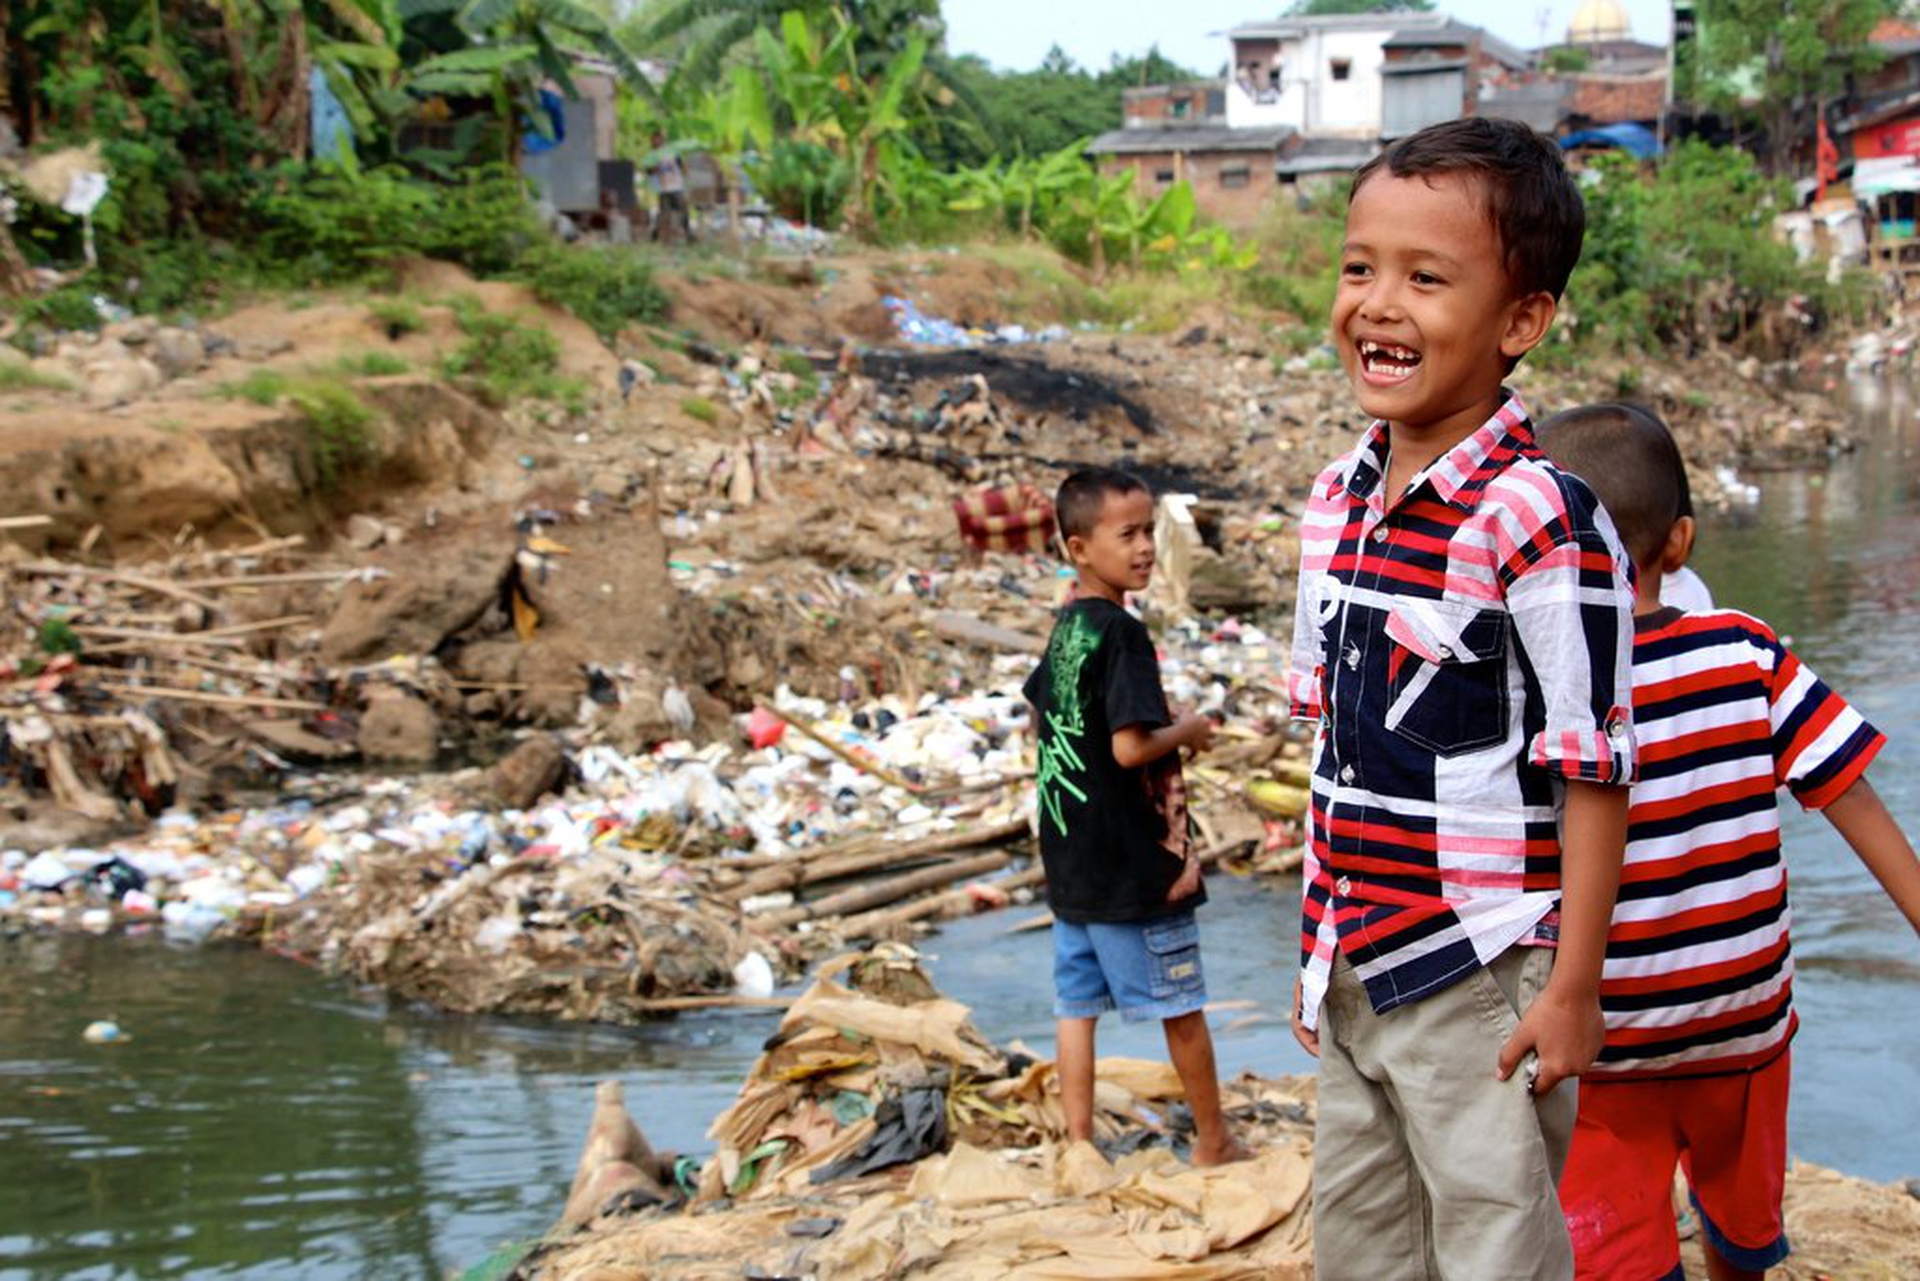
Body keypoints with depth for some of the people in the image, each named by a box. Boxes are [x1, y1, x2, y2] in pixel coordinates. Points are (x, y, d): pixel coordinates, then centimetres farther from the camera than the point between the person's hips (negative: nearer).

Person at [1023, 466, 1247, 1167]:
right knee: (1181, 1006, 7)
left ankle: (1079, 1141, 13)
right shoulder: (1122, 635, -20)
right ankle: (1213, 1141, 20)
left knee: (1077, 1002, 10)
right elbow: (1131, 748, -28)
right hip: (1135, 864, -8)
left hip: (1071, 863, 8)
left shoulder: (1064, 630, 7)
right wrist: (1188, 731, -8)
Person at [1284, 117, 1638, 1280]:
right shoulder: (1336, 502, 5)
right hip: (1354, 970, 7)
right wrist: (1317, 943, 16)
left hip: (1481, 978, -7)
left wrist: (1575, 989, -14)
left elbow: (1593, 769, -15)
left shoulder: (1542, 520, -18)